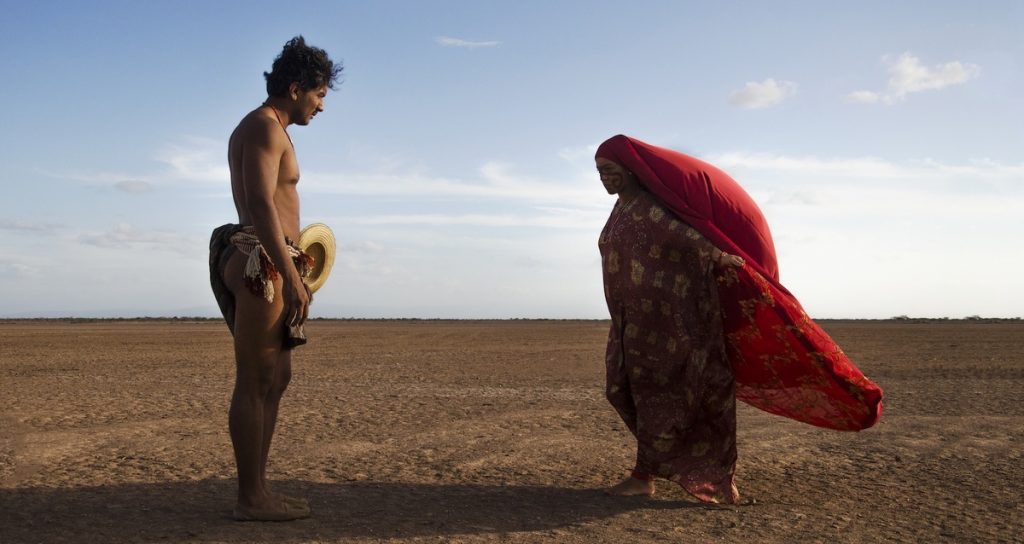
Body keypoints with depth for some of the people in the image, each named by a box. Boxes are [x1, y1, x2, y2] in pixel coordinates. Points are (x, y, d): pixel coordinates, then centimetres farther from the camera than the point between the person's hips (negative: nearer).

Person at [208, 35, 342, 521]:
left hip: (265, 267, 11)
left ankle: (258, 489, 19)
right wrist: (292, 278, -24)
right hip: (261, 264, -11)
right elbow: (261, 205, -21)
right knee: (254, 384, -7)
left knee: (276, 378, 13)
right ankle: (250, 498, -1)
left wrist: (291, 272, 25)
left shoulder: (266, 129, 23)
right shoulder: (264, 126, -9)